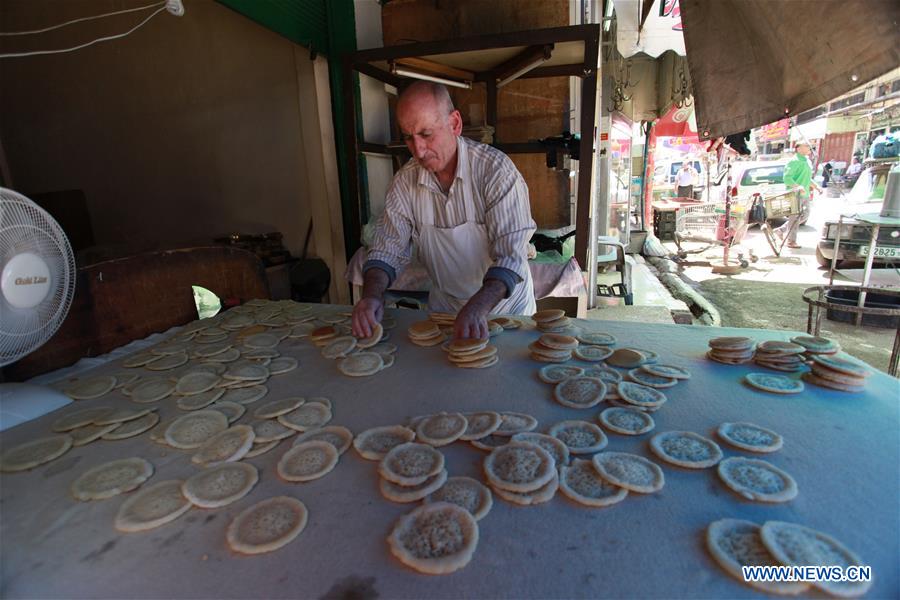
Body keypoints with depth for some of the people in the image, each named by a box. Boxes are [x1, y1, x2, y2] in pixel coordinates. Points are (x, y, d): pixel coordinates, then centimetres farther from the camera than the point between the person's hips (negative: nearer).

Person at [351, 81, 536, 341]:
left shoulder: (496, 169, -17)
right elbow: (387, 249, -1)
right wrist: (372, 294, -21)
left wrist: (477, 308, -38)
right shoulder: (404, 182, -4)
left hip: (503, 302, -2)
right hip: (444, 305, 3)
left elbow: (510, 255, -23)